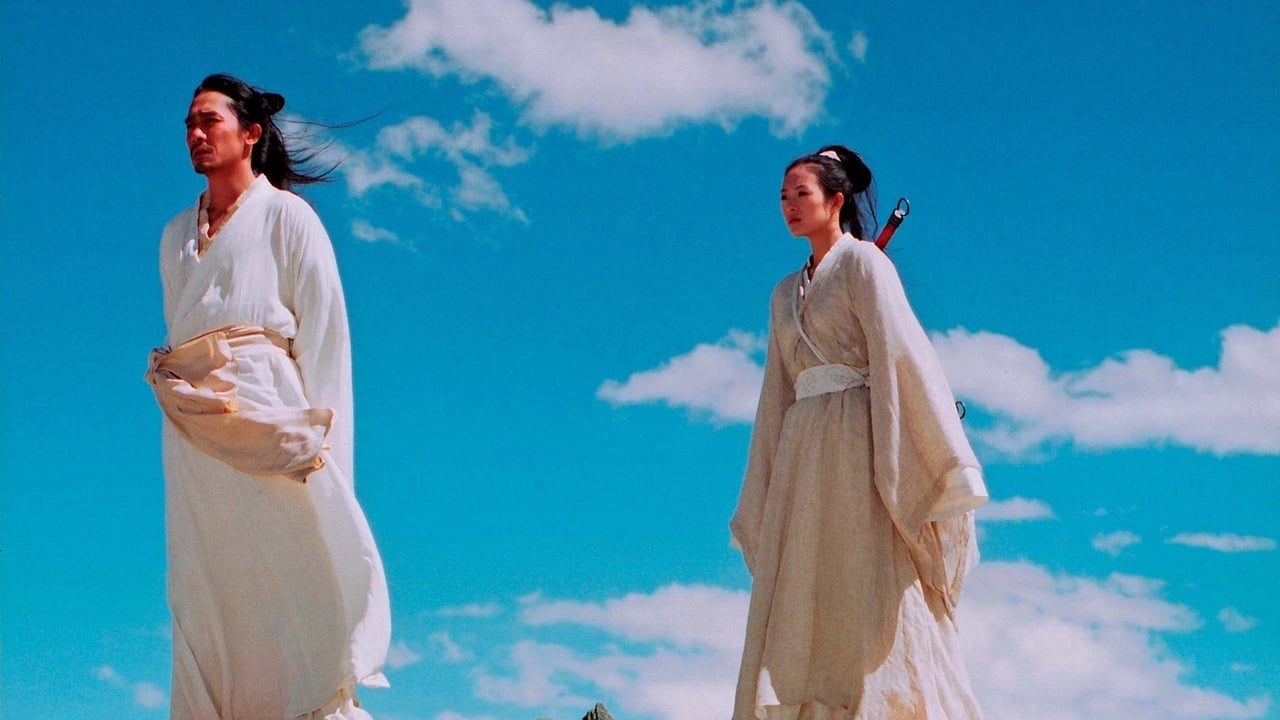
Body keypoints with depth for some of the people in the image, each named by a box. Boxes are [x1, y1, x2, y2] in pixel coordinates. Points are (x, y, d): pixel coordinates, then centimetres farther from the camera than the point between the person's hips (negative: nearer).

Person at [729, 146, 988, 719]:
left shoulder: (863, 262, 2)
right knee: (798, 609, -3)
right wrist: (763, 506, 15)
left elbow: (901, 351, -9)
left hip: (859, 442, -6)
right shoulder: (786, 294, 22)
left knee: (870, 603, -12)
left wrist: (945, 460, -18)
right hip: (802, 451, 7)